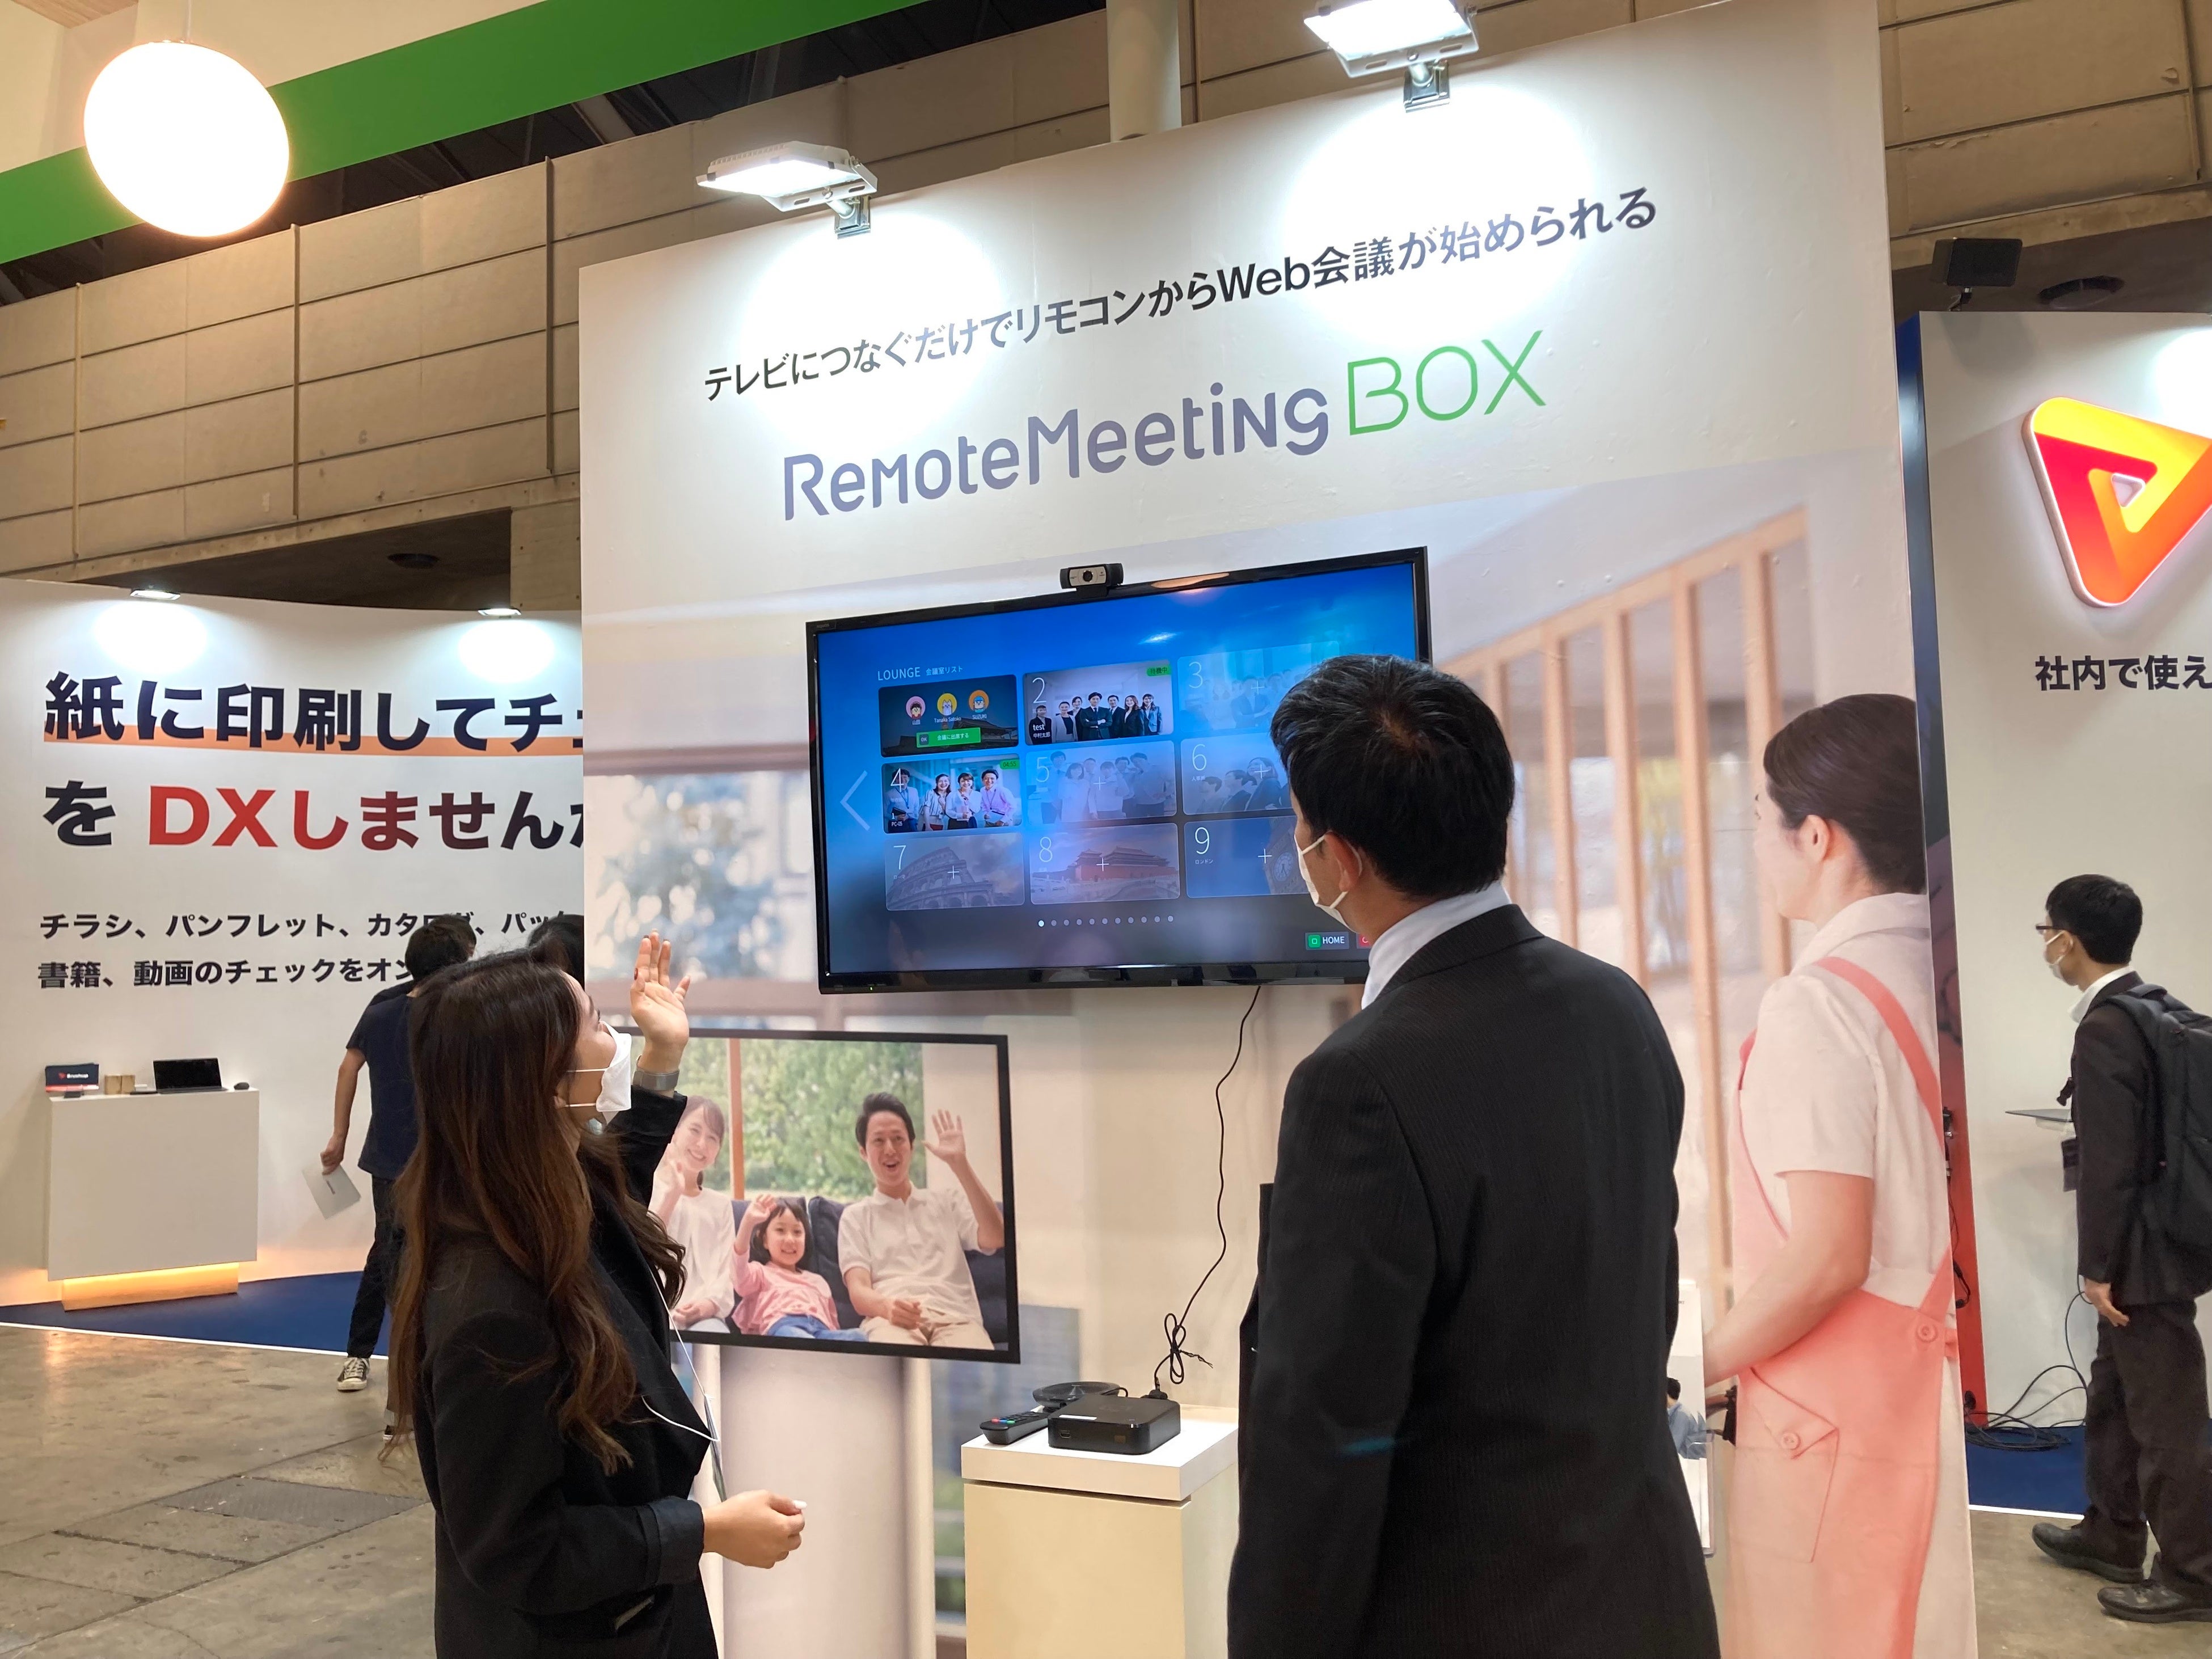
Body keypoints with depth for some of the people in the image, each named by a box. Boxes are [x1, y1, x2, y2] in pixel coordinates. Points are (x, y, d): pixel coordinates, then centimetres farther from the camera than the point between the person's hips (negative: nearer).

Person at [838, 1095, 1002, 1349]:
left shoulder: (945, 1201, 27)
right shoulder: (855, 1216, 23)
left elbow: (995, 1239, 7)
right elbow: (858, 1290, 6)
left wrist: (959, 1164, 5)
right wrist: (887, 1306, -21)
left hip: (954, 1315, 1)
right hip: (890, 1319, -1)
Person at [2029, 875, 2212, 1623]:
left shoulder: (2105, 1028, -21)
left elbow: (2110, 1161, -22)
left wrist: (2099, 1266, -15)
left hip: (2145, 1254, -10)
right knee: (2115, 1400, 21)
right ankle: (2112, 1536, 35)